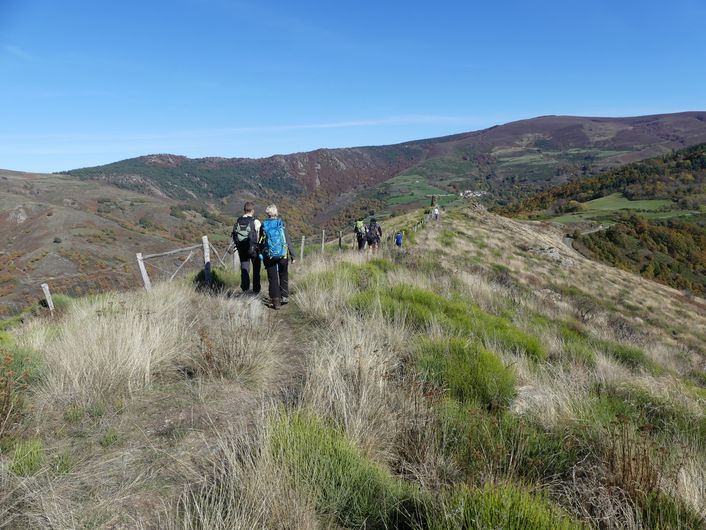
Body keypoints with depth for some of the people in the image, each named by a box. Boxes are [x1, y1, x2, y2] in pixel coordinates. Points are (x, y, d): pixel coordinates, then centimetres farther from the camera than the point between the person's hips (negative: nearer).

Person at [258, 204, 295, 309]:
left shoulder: (263, 225, 0)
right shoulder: (282, 224, -4)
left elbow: (260, 243, 3)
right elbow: (288, 241, -5)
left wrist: (262, 255, 15)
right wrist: (292, 255, 1)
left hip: (269, 256, 1)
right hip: (283, 254, 0)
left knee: (273, 279, 7)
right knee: (283, 276, 18)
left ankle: (275, 301, 5)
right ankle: (284, 297, 18)